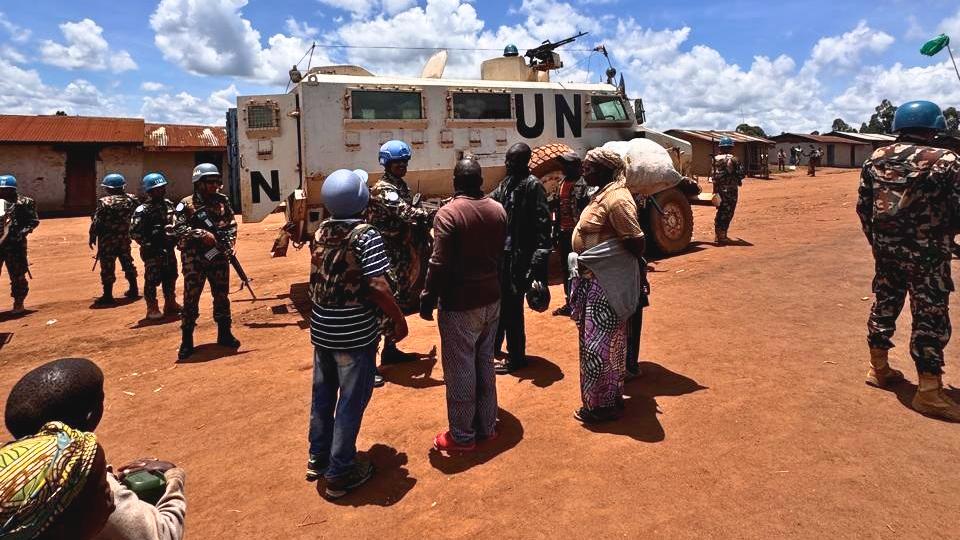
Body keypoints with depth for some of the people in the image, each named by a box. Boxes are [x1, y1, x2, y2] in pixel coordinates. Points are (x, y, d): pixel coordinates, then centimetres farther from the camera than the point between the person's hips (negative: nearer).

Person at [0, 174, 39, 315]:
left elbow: (34, 221, -4)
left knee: (17, 275, 4)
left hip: (15, 244, -5)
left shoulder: (23, 203, -4)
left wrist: (22, 232, -16)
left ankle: (18, 303, 17)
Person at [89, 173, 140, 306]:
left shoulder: (104, 202, -14)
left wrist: (92, 237, -3)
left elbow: (96, 222, -12)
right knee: (127, 262, 18)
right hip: (124, 237, 6)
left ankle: (108, 296, 2)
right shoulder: (130, 199, 1)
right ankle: (133, 290, 26)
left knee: (107, 266, -1)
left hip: (108, 238, -5)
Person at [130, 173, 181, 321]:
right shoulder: (143, 210, -13)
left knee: (170, 277, 14)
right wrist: (149, 245, -17)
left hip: (168, 249, 7)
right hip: (152, 251, -7)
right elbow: (134, 232, -16)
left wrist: (176, 237, 11)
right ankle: (152, 309, 10)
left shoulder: (168, 204, 9)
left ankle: (170, 304, 28)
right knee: (152, 280, -1)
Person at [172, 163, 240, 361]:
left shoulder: (223, 201, 6)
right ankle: (187, 341, 11)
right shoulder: (187, 204, -5)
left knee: (222, 295, 11)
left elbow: (231, 224, 10)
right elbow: (177, 228, -12)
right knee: (191, 298, 2)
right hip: (194, 258, -3)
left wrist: (229, 241, -6)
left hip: (219, 256, 4)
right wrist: (201, 234, -21)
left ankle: (224, 334, 24)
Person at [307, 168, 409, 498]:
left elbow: (318, 280, 10)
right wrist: (398, 319, -10)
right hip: (355, 334, -7)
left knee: (323, 395, 19)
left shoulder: (321, 232, 3)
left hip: (322, 330, 7)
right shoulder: (367, 236, -17)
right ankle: (340, 473, 17)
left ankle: (318, 458, 35)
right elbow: (378, 287, -20)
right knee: (351, 401, 6)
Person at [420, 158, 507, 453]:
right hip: (491, 300, 7)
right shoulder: (498, 210, 3)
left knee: (460, 369, 4)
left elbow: (439, 264, -19)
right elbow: (502, 254, 10)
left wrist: (428, 299, -10)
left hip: (460, 305, -7)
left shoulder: (448, 213, -17)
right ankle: (487, 425, 29)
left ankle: (462, 435, 15)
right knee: (485, 363, 18)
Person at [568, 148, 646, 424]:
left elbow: (636, 241, -24)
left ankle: (601, 405, 14)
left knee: (599, 343, 1)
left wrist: (631, 267, -10)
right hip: (596, 280, 10)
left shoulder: (616, 198, -19)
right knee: (607, 341, 18)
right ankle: (611, 397, 32)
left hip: (606, 283, -10)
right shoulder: (603, 194, 12)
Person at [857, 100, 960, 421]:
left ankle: (878, 368, 29)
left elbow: (863, 206, 6)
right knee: (930, 317, 1)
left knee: (884, 304, 18)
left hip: (886, 248, 5)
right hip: (926, 252, -5)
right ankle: (929, 392, 5)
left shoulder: (875, 159, 3)